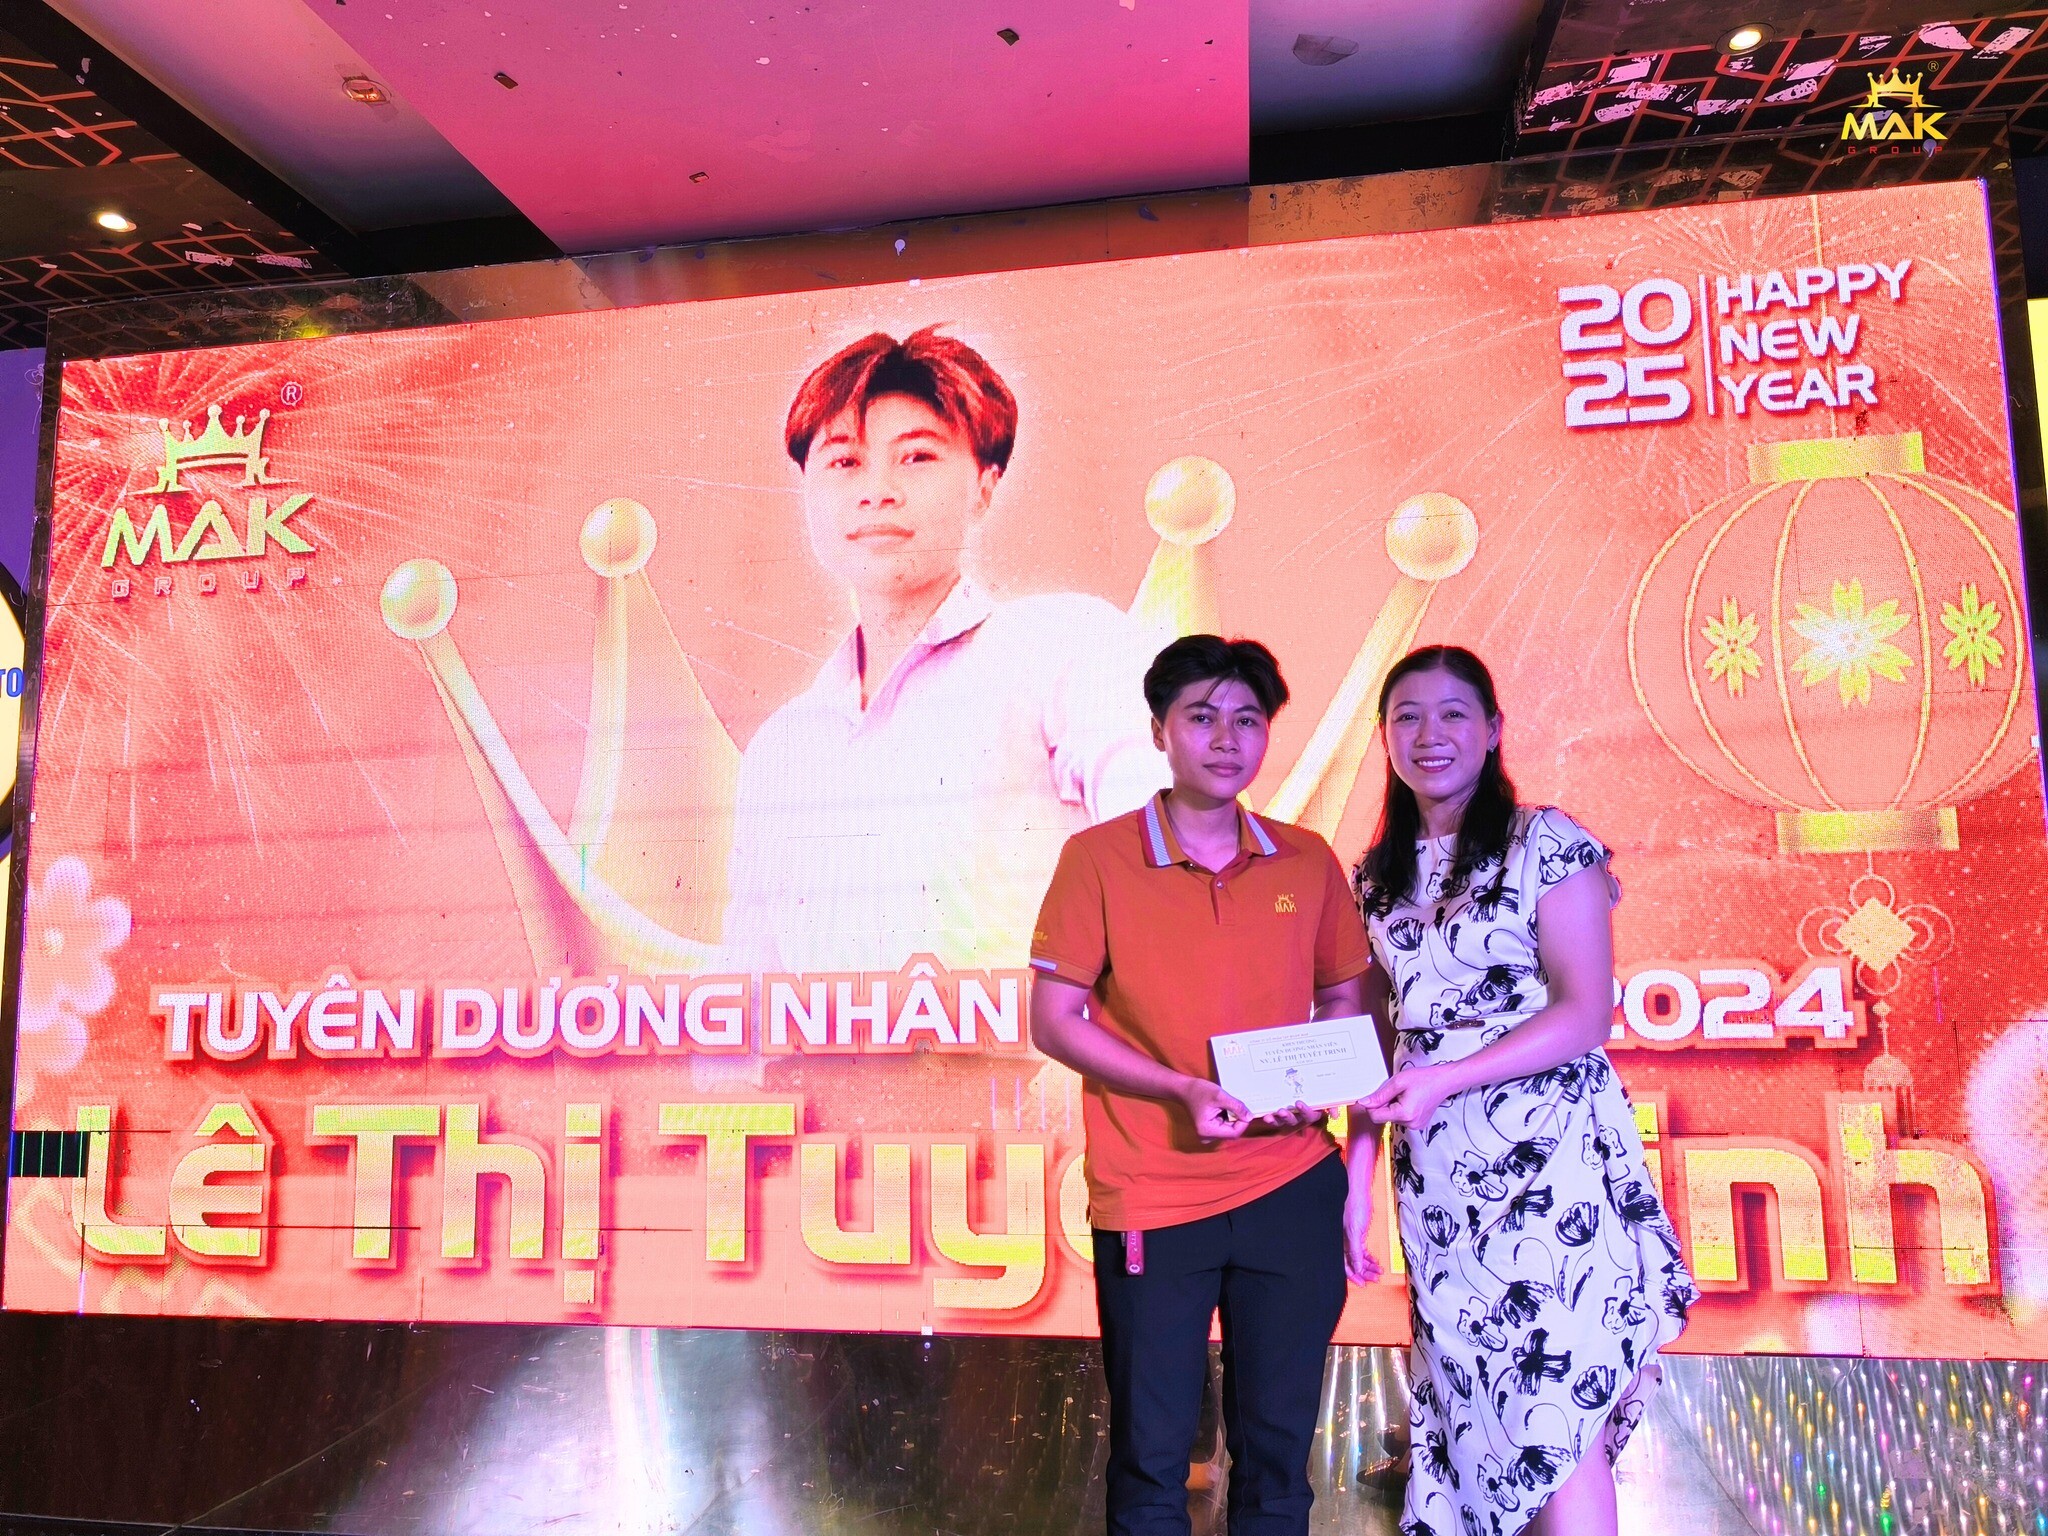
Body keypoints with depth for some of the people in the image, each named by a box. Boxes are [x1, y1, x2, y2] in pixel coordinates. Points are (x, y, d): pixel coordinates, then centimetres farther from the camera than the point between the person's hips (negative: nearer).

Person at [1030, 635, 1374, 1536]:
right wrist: (1182, 1091, -17)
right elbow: (1053, 1022, -6)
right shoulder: (1098, 858, -6)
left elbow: (1342, 999, 14)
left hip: (1292, 1189, 3)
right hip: (1150, 1197, -3)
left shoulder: (1307, 862, 4)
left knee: (1278, 1447, 13)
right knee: (1151, 1456, 7)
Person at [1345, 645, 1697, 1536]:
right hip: (1434, 1172, 5)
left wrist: (1447, 1078, -20)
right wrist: (1359, 1176, 7)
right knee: (1466, 1404, 12)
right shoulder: (1379, 875, 9)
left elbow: (1586, 1012, -11)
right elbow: (1376, 1038, 11)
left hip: (1550, 1159, -5)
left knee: (1554, 1413, -4)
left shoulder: (1548, 844, -6)